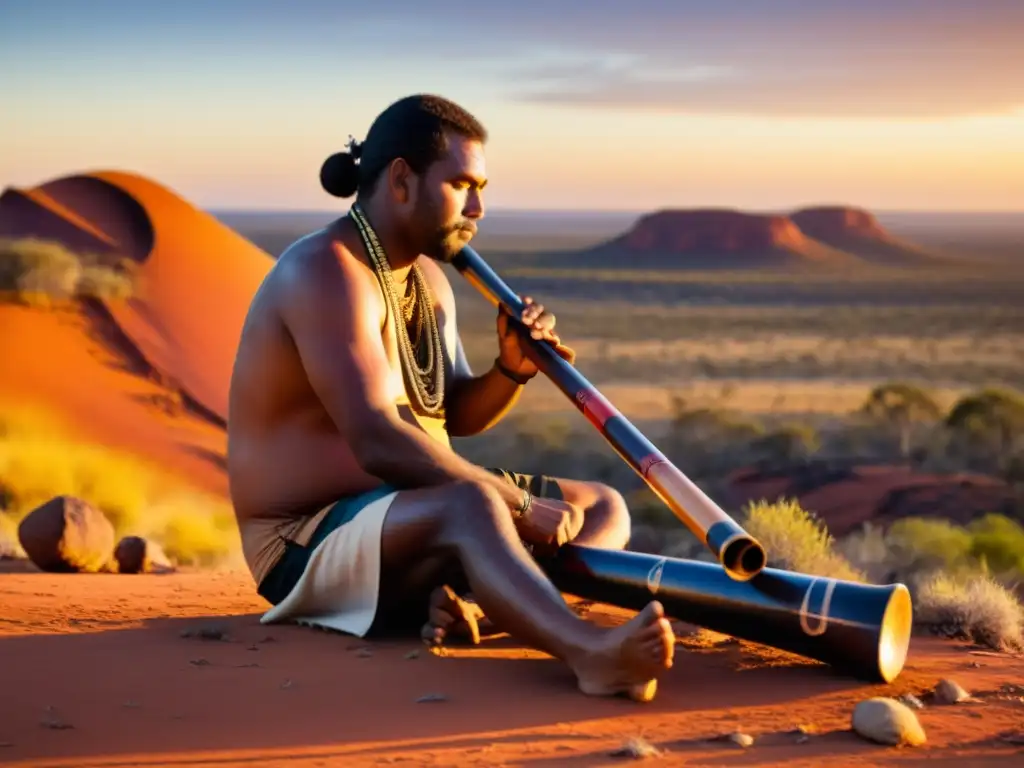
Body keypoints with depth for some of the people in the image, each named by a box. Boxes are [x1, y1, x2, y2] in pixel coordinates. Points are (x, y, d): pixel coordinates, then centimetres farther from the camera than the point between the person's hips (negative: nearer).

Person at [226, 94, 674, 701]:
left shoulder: (428, 276, 12)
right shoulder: (327, 271, -18)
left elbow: (456, 417, 19)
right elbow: (378, 442, -29)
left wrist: (512, 372, -2)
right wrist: (520, 503, -28)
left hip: (415, 520, 10)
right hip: (310, 546, -10)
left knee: (603, 508, 2)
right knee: (472, 506, -38)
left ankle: (465, 595, -28)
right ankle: (590, 652, -62)